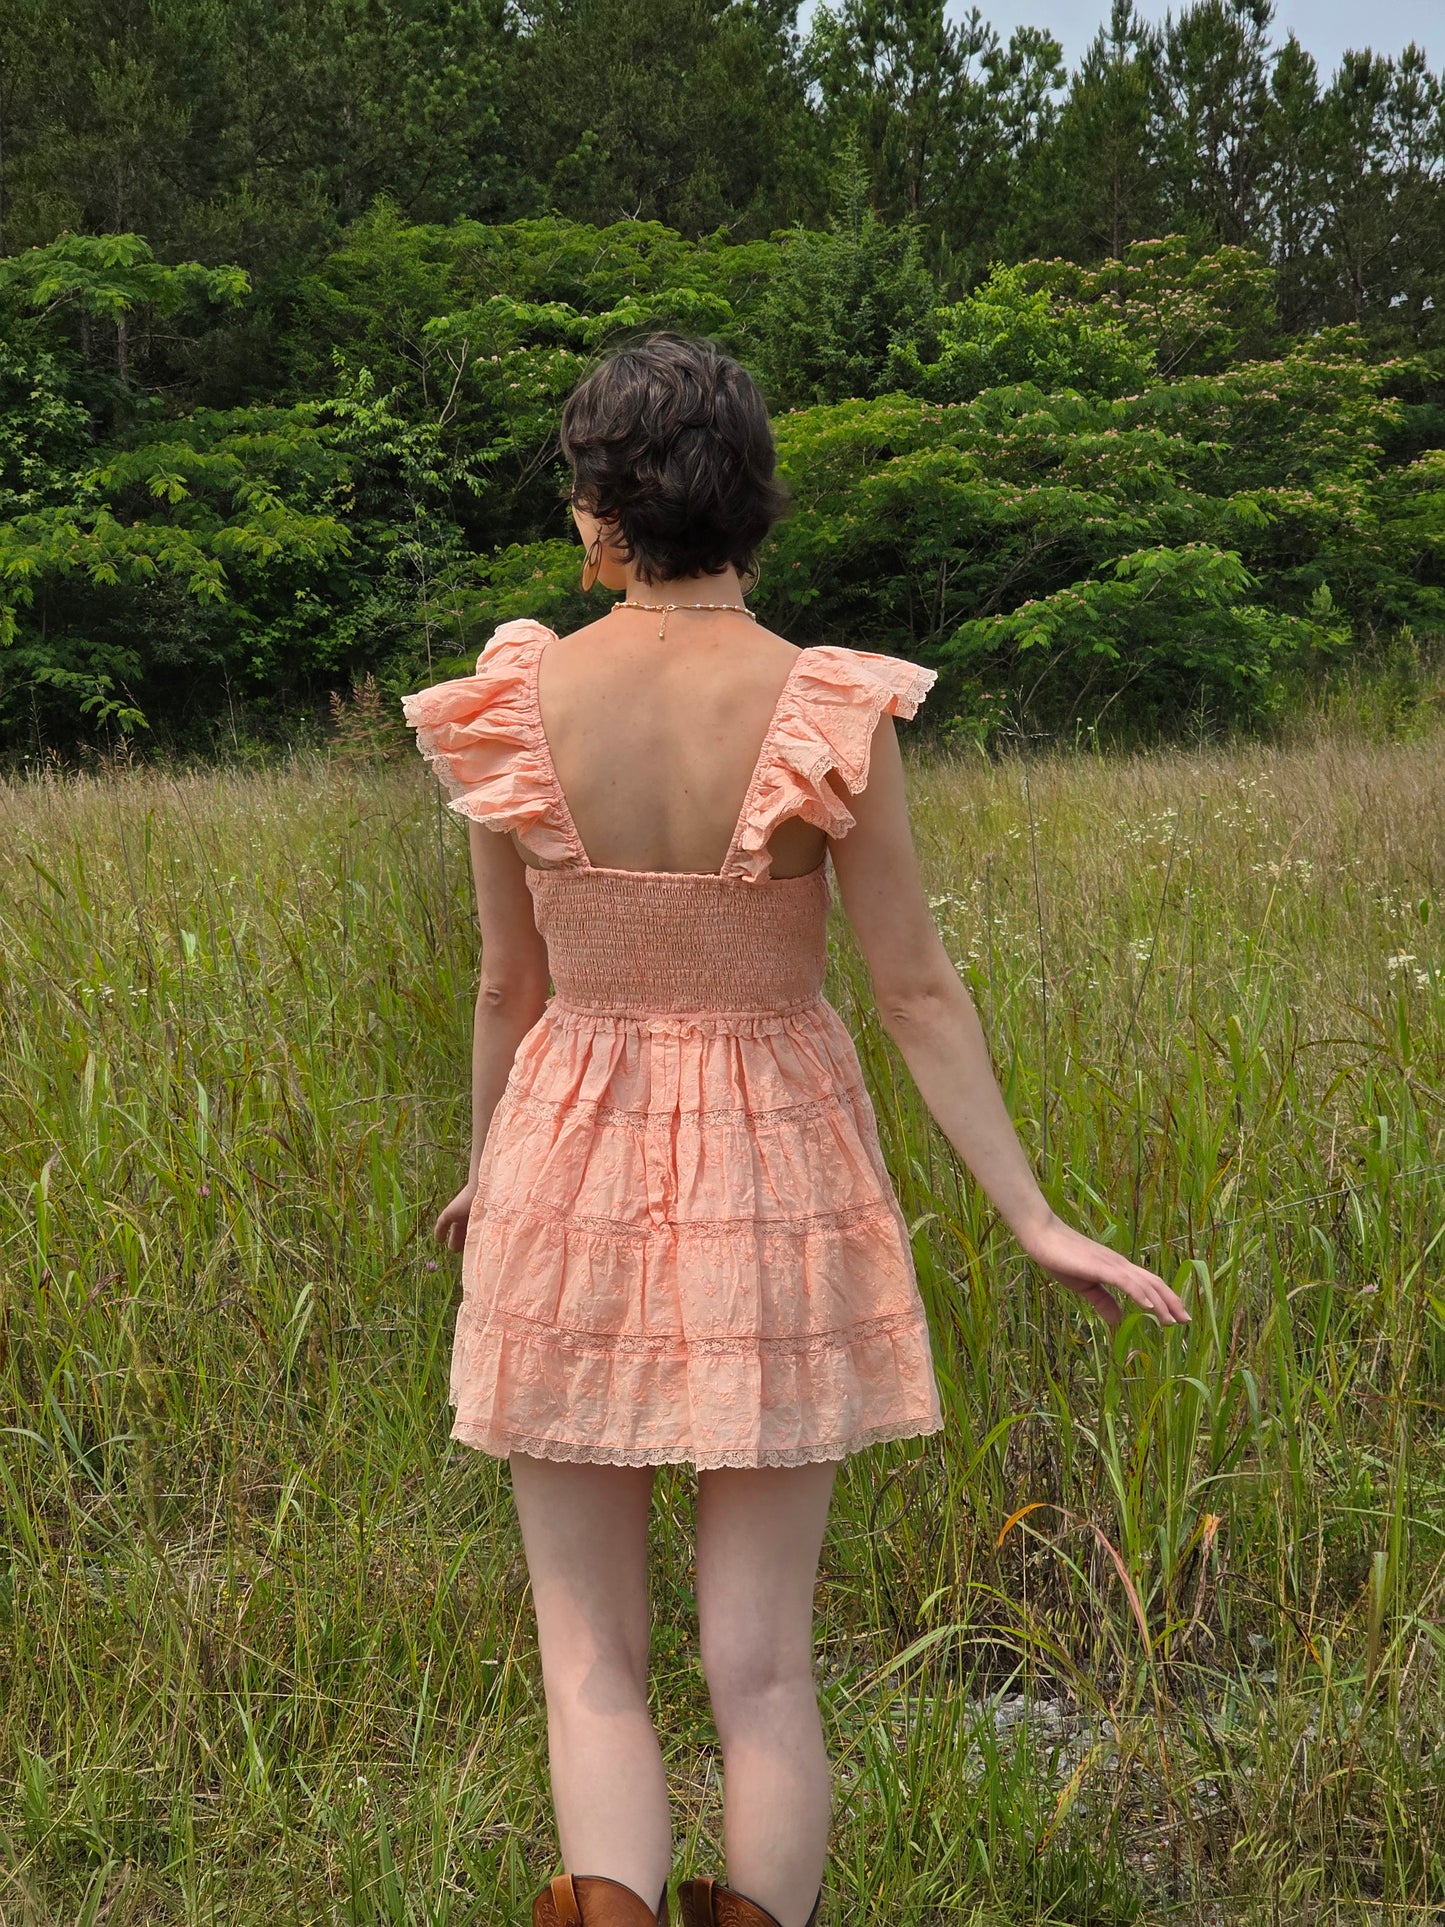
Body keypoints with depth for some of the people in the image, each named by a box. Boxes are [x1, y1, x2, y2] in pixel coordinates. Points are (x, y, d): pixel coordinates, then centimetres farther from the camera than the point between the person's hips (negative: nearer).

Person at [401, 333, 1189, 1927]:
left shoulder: (516, 704, -6)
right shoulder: (829, 710, -11)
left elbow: (510, 982, 4)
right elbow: (915, 990, -9)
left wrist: (485, 1168, 21)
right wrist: (1035, 1220, -2)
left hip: (571, 1182, 1)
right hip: (774, 1189, 0)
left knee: (591, 1664, 10)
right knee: (762, 1665, 12)